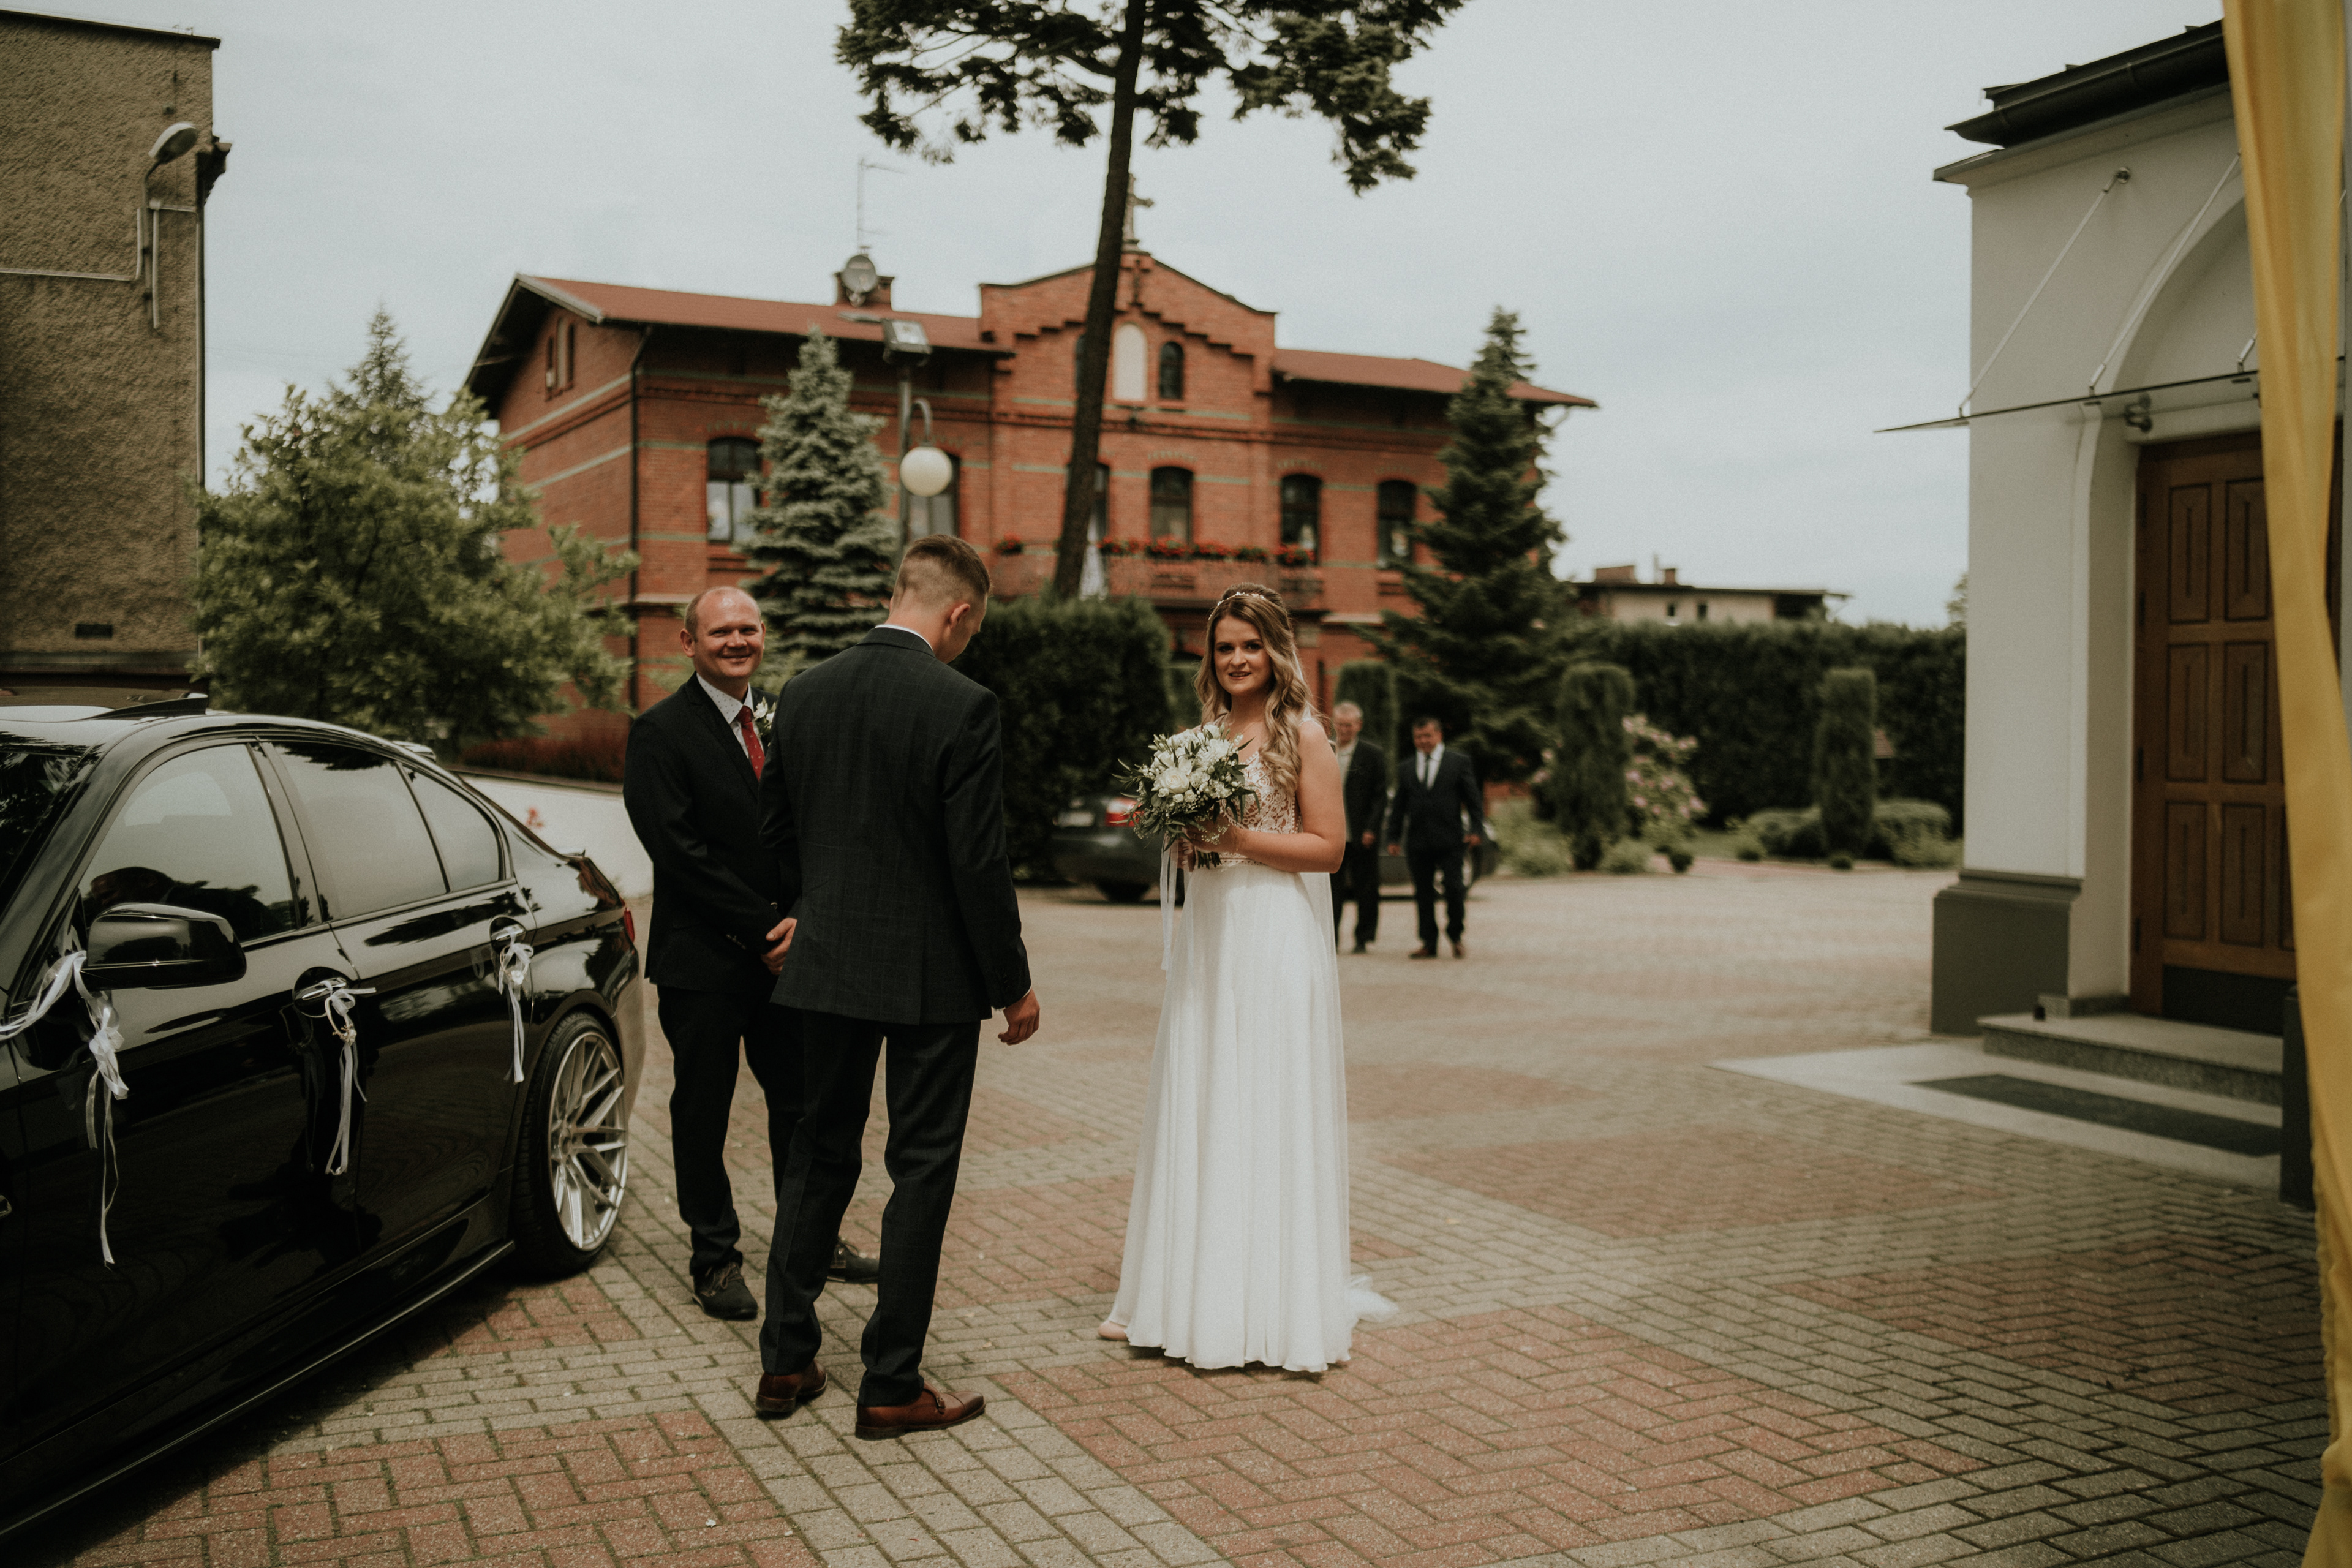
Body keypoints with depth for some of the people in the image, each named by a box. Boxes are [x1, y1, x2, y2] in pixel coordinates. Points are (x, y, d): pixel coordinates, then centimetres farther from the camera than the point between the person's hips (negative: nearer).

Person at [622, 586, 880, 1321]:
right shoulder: (660, 731, -9)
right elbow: (679, 851, -16)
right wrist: (763, 928, -16)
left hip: (782, 953, 5)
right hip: (703, 958, -5)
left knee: (801, 1103, 13)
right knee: (703, 1115, 7)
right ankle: (714, 1257, 21)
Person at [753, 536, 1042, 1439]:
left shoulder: (804, 693, 2)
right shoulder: (962, 707, -16)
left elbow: (774, 825, 13)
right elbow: (979, 861, -16)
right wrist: (1014, 985, -5)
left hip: (827, 963, 6)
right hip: (932, 974, -5)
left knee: (819, 1155, 17)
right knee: (921, 1170, 5)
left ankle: (786, 1362, 24)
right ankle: (892, 1387, 12)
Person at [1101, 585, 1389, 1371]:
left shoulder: (1302, 736, -4)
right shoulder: (1206, 734, 13)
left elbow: (1327, 846, -9)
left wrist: (1238, 840, -17)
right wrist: (1182, 832, -1)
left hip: (1274, 935, -6)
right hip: (1207, 933, 6)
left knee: (1266, 1111, -2)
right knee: (1195, 1109, 8)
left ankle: (1271, 1305, 7)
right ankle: (1194, 1287, 18)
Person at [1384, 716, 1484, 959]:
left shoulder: (1459, 762, 6)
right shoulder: (1406, 768, 14)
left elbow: (1473, 799, 4)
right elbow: (1399, 806, 15)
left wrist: (1476, 829, -6)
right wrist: (1393, 838, 9)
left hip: (1450, 840, -3)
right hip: (1418, 843, 3)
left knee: (1454, 889, -7)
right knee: (1423, 893, 3)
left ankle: (1456, 937, 12)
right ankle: (1429, 943, 10)